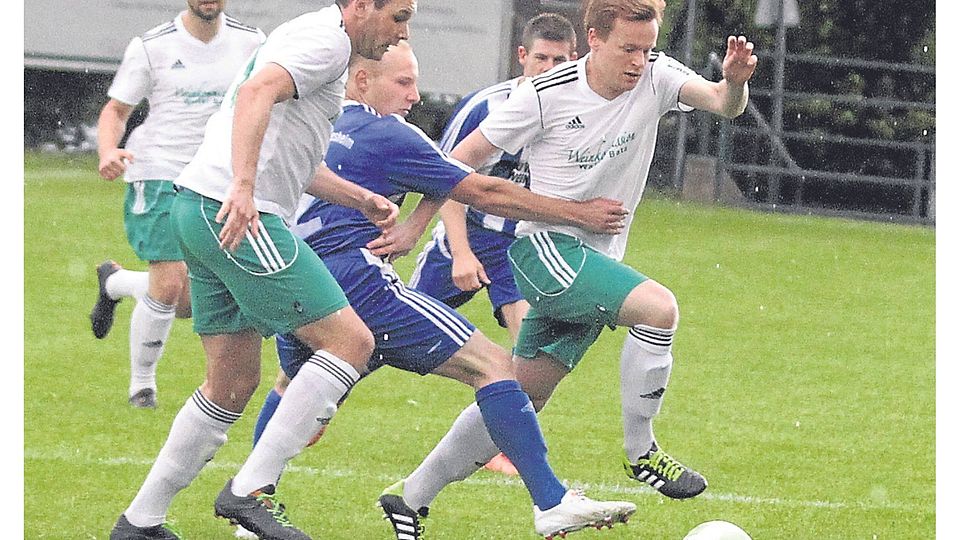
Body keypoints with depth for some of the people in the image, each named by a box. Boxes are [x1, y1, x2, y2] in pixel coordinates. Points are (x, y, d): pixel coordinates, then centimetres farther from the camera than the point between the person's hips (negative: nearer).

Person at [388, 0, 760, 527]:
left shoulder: (656, 77, -4)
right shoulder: (546, 94, -14)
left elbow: (724, 105, -17)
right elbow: (465, 158, -5)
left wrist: (734, 82, -41)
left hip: (598, 261, 6)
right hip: (545, 246, -6)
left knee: (524, 396, 8)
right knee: (658, 306, -26)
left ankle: (412, 495, 20)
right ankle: (640, 451, -13)